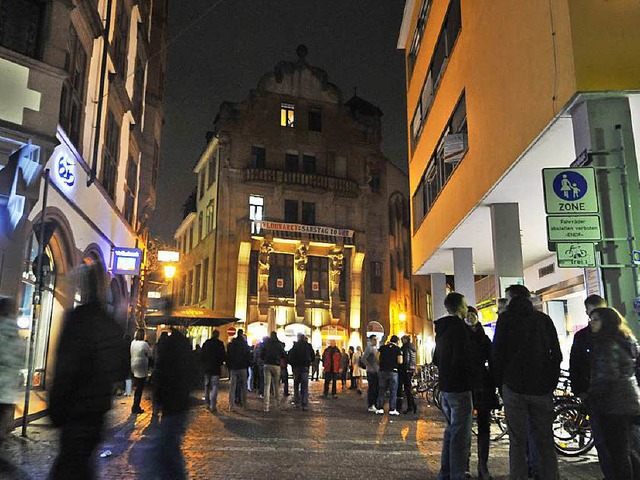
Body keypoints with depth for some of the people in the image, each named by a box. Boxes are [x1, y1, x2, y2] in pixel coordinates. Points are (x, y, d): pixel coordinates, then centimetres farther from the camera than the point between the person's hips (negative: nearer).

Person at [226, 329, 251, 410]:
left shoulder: (230, 344, 5)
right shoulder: (245, 344, -3)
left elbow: (228, 356, 8)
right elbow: (248, 356, -1)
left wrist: (228, 366, 14)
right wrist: (248, 365, 10)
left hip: (233, 368, 2)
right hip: (242, 368, -2)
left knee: (232, 387, 3)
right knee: (243, 387, 7)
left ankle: (231, 405, 0)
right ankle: (244, 404, 8)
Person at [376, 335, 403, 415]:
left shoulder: (382, 347, 4)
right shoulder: (398, 349, -3)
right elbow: (400, 361, -11)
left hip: (382, 371, 3)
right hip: (393, 372, -3)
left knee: (381, 390, 9)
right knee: (393, 391, 5)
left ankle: (380, 408, 8)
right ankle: (392, 409, 3)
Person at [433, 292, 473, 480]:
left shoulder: (442, 329, 14)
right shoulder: (459, 327, -15)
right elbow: (462, 359, -24)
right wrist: (474, 372, -8)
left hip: (445, 386, 9)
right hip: (460, 387, -9)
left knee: (451, 430, 19)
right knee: (461, 435, -3)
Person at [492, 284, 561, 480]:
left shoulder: (506, 318, 0)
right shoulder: (544, 319, 10)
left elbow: (497, 353, -4)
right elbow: (557, 353, 9)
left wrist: (499, 382, 6)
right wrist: (552, 382, 15)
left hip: (515, 386, -3)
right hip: (543, 388, 3)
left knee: (518, 441, 1)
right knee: (545, 441, 9)